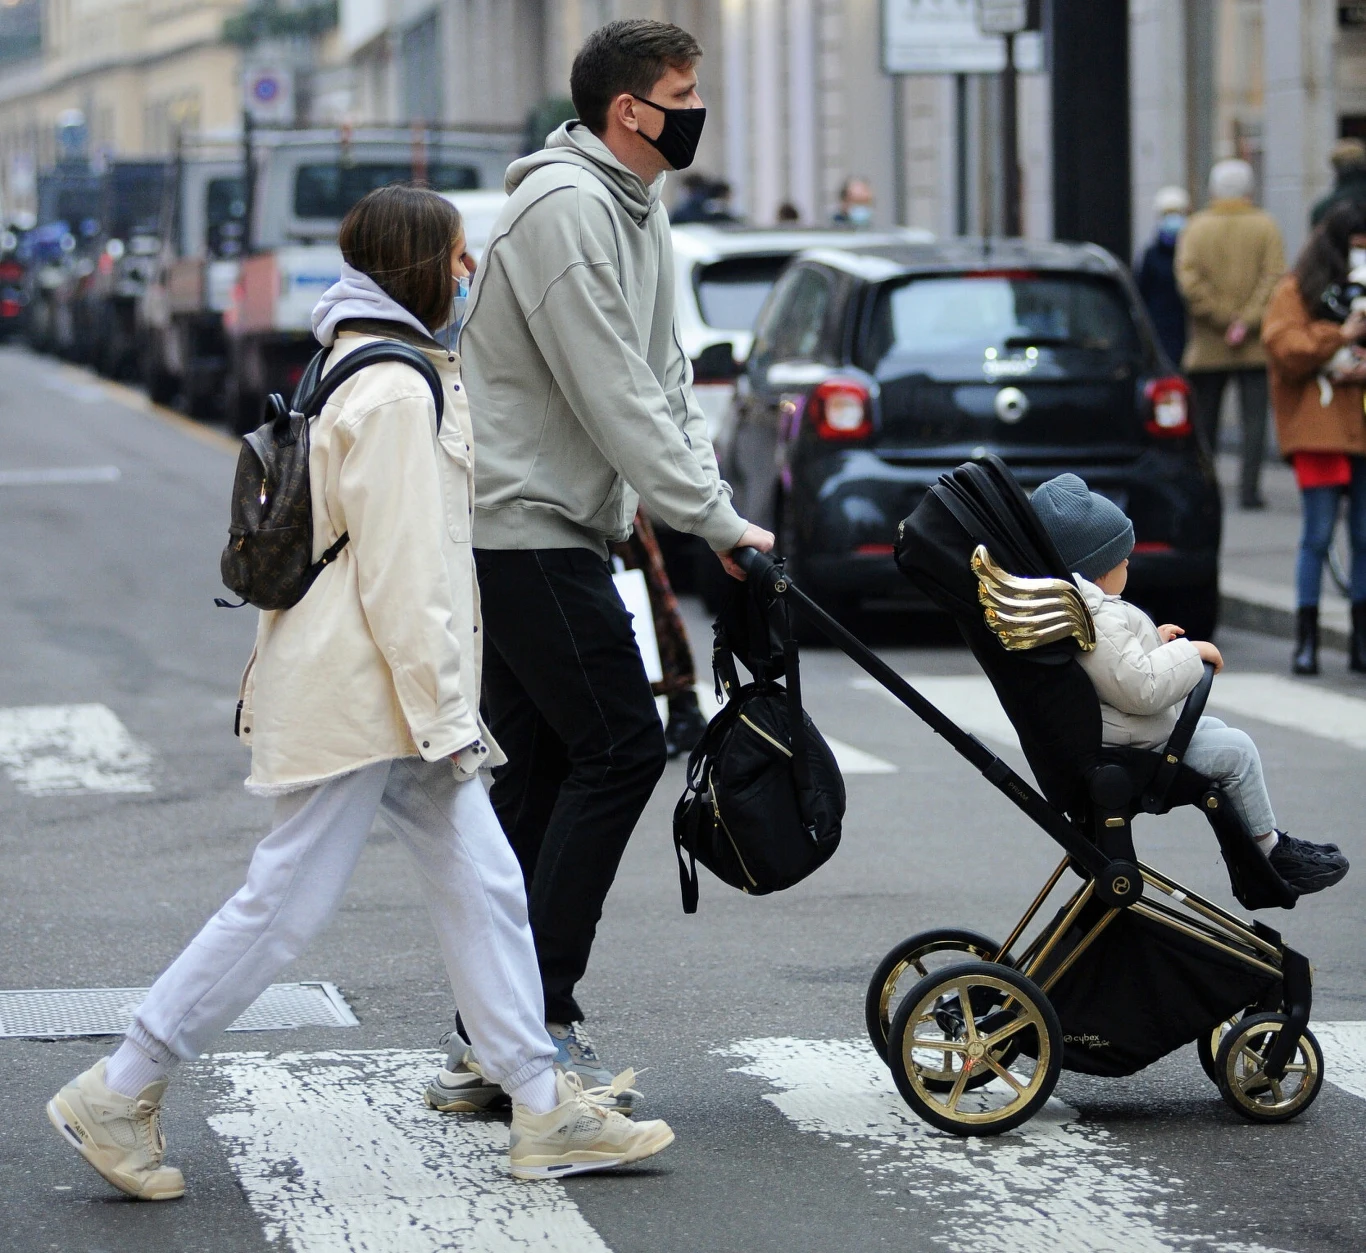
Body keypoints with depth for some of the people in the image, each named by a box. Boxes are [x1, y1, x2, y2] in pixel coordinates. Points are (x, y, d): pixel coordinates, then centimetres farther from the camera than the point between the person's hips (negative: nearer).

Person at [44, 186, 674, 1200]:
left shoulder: (376, 371, 16)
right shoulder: (395, 392, -17)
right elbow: (400, 575, -21)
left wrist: (446, 713, 20)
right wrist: (447, 721, -18)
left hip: (394, 696, 11)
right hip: (362, 699, -11)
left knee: (484, 887, 8)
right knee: (286, 906, -5)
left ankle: (544, 1109, 10)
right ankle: (117, 1097, 3)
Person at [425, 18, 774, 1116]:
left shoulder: (638, 208, 16)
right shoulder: (565, 207, -16)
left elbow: (665, 378, 16)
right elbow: (614, 397, -20)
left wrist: (707, 504, 2)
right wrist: (716, 522, -18)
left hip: (552, 529, 10)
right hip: (524, 524, -10)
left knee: (540, 775, 9)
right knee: (619, 746, -11)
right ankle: (536, 1023, -8)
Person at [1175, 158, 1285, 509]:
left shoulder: (1196, 226, 2)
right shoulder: (1265, 226, 0)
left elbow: (1188, 278, -9)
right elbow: (1274, 276, -10)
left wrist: (1223, 317, -7)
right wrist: (1247, 321, -12)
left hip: (1208, 345, 1)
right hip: (1256, 348, -1)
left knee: (1205, 419, 11)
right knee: (1254, 417, 0)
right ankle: (1249, 489, -8)